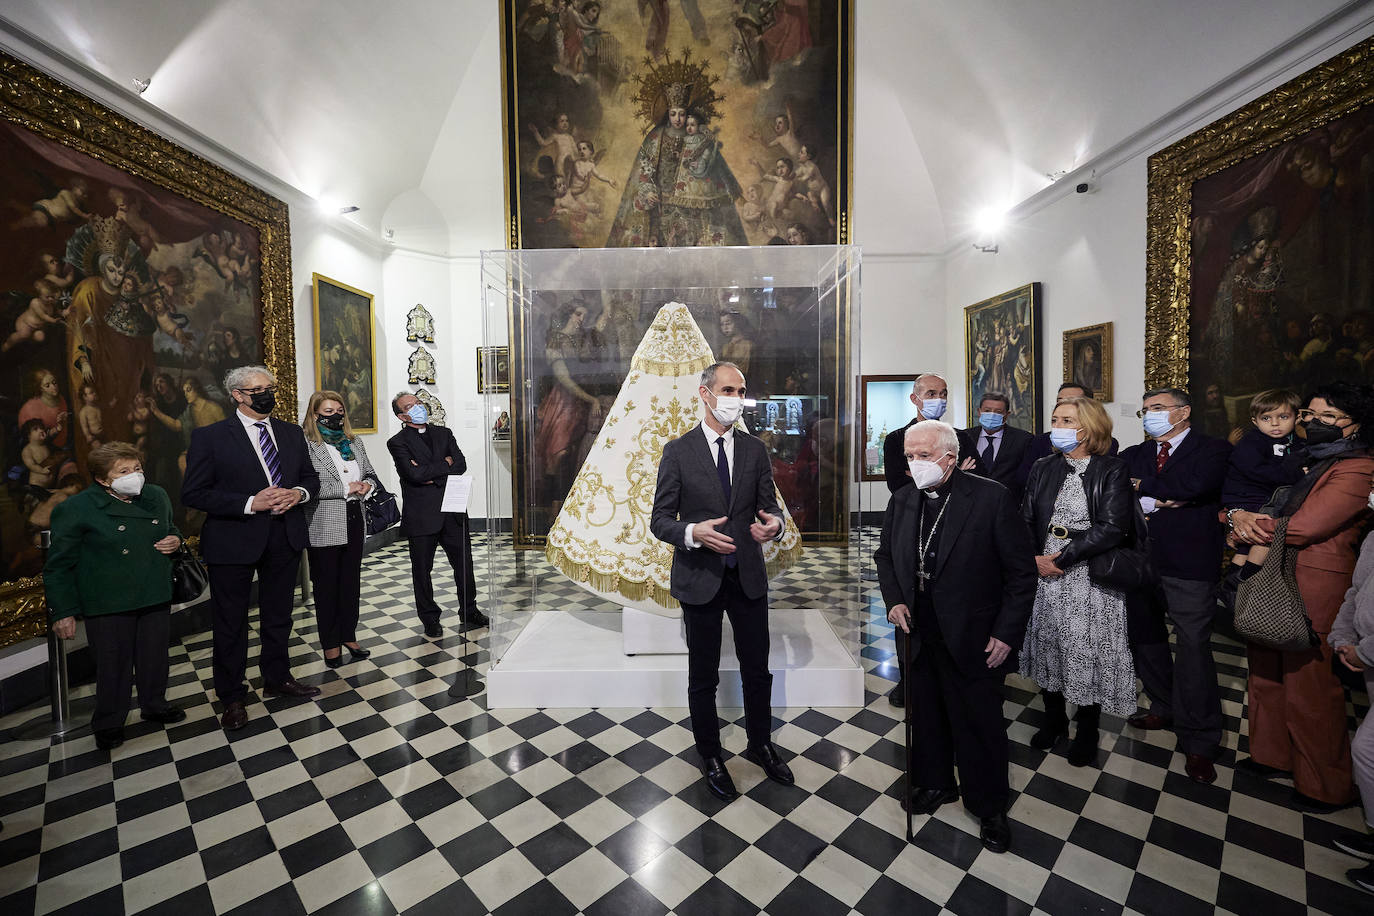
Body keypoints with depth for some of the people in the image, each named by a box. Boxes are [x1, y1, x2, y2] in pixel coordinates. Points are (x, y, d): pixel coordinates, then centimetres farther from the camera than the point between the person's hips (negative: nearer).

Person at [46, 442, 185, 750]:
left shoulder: (157, 496, 3)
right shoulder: (76, 509, -10)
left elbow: (171, 529, 21)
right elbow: (59, 565, -5)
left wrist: (176, 540, -3)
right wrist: (63, 611, -6)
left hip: (156, 597, 4)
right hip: (108, 605, -4)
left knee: (155, 658, 15)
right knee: (114, 665, 7)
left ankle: (154, 706, 36)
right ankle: (108, 724, 27)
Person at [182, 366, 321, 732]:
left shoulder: (291, 433, 7)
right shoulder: (210, 437, -7)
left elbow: (311, 477, 13)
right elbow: (193, 493, -11)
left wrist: (298, 493, -10)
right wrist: (250, 503, -22)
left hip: (285, 538, 4)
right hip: (234, 542, -4)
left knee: (278, 615, 18)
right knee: (231, 623, 9)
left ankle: (277, 678, 37)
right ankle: (232, 698, 27)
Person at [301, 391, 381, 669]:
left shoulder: (354, 442, 11)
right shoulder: (306, 445, -9)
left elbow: (370, 473, 17)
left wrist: (366, 485, -5)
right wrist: (345, 489, -19)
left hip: (354, 522, 6)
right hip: (325, 528, -6)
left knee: (351, 581, 14)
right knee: (326, 585, 7)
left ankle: (349, 636, 28)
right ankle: (330, 644, 20)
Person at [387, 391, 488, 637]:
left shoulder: (444, 434, 10)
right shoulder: (397, 443, -3)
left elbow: (461, 465, -2)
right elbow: (414, 473, -18)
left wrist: (432, 475, -13)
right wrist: (445, 464, -7)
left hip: (452, 511, 3)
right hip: (421, 515, -3)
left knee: (464, 564, 9)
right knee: (422, 569, 9)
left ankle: (469, 613, 26)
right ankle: (430, 619, 27)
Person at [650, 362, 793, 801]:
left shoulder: (755, 449, 3)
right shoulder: (678, 451, -6)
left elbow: (770, 505, 7)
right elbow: (660, 520, -7)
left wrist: (773, 524, -17)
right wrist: (693, 532, -26)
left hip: (749, 576, 3)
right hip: (700, 578, -3)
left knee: (758, 670, 17)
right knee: (703, 677, 14)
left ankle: (760, 745, 43)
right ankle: (711, 756, 37)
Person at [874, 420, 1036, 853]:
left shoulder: (992, 497, -14)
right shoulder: (901, 501, 0)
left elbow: (1022, 573, -10)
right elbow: (884, 555, 14)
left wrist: (1006, 633, -11)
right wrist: (893, 599, 0)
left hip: (973, 640, -4)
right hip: (918, 635, 4)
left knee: (980, 725, 11)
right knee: (927, 716, 20)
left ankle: (990, 808, 36)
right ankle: (935, 783, 45)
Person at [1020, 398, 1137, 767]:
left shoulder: (1112, 470, -6)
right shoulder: (1042, 468, 7)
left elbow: (1112, 528, -15)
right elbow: (1025, 521, 6)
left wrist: (1061, 558, -16)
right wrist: (1033, 559, -10)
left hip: (1090, 576, -4)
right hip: (1044, 573, 4)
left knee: (1088, 653, 6)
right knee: (1046, 646, 12)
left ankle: (1087, 731, 29)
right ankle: (1054, 720, 33)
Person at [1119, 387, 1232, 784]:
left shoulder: (1214, 450, -2)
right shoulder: (1134, 454, 11)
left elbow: (1195, 484, -21)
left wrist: (1143, 487, -9)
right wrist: (1152, 502, -15)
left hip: (1189, 562, -5)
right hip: (1141, 561, 5)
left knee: (1193, 647, 0)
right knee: (1145, 638, 15)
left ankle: (1199, 741, 14)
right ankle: (1166, 708, 36)